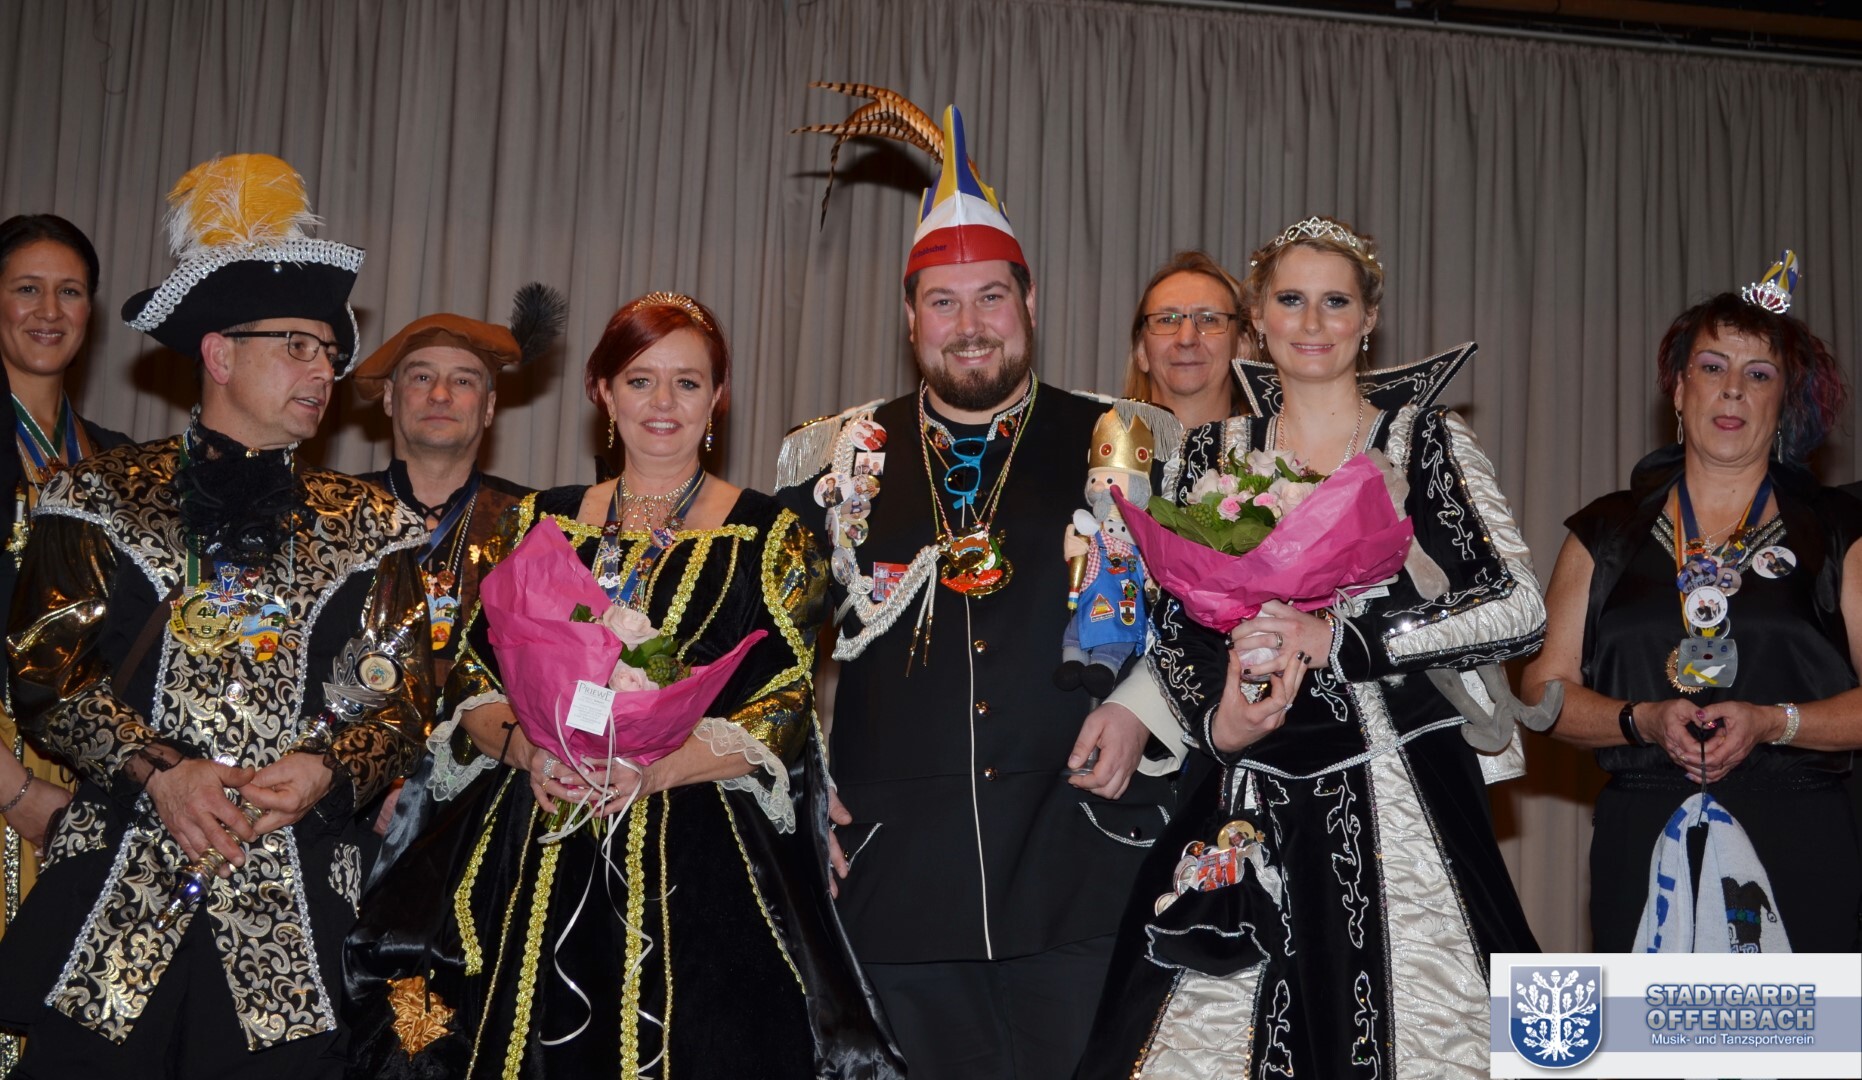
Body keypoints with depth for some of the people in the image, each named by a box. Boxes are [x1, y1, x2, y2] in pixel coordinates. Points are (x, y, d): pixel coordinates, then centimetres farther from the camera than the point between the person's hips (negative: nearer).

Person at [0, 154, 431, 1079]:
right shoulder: (103, 499, 7)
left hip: (290, 907, 1)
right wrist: (157, 769, -15)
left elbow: (399, 704, 7)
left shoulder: (366, 527, 12)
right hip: (113, 899, -1)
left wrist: (324, 767, -13)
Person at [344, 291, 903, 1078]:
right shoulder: (540, 523, 12)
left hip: (698, 870, -2)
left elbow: (782, 718, -4)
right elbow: (474, 685, 9)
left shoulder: (770, 540, 3)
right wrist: (527, 748, -13)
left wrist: (645, 769, -19)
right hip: (527, 860, 3)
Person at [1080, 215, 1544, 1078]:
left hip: (1398, 800, -2)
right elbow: (1172, 626, 13)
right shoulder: (1212, 453, 10)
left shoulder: (1423, 435, 3)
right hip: (1254, 806, 2)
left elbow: (1520, 608, -6)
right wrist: (1215, 717, -8)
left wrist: (1339, 639, -14)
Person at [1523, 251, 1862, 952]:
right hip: (1643, 846, 1)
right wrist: (1643, 721, -9)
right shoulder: (1608, 532, 11)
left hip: (1797, 845, -1)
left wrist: (1770, 723, -14)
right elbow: (1546, 688, 7)